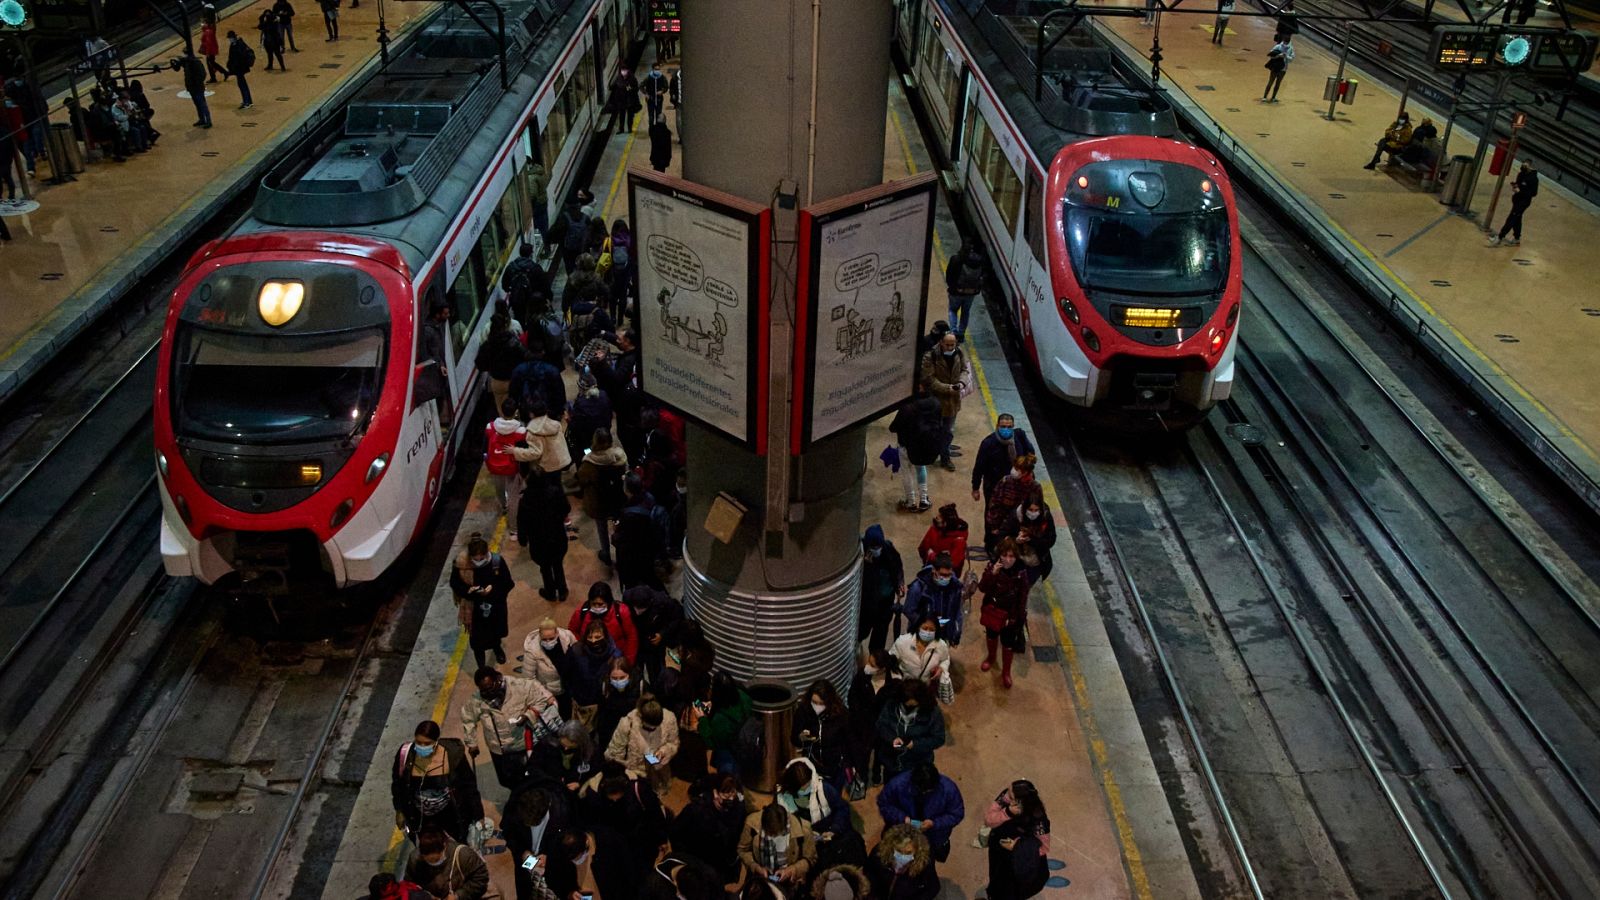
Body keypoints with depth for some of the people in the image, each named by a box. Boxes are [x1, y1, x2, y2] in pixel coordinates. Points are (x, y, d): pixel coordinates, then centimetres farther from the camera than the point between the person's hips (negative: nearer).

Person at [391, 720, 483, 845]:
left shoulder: (453, 756, -28)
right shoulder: (405, 754, -21)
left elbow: (469, 786, -14)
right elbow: (397, 784, -1)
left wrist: (477, 816, -8)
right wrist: (399, 811, 8)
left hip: (450, 815, -2)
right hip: (419, 817, 2)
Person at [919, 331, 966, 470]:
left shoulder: (959, 353, -6)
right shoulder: (930, 356, -22)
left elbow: (964, 370, 8)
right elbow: (929, 379, -22)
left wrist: (961, 382, -13)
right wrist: (947, 388, -26)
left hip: (953, 399, 5)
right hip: (936, 399, -5)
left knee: (949, 431, 16)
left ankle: (945, 457, 32)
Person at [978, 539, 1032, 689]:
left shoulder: (1021, 572, -21)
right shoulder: (992, 567, -19)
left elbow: (1023, 597, -10)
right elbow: (982, 588, -23)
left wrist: (1020, 617, -6)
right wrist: (992, 574, -38)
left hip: (1010, 614, -2)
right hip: (992, 610, 2)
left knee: (1008, 644, 9)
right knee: (992, 636, 27)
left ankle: (1006, 672, 31)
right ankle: (991, 657, 56)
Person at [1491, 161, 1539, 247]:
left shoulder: (1533, 178, -19)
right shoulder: (1523, 173, 5)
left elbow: (1534, 193, -20)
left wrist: (1520, 191, -27)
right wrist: (1515, 185, -3)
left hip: (1523, 202, -9)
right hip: (1517, 199, 9)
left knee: (1511, 219, -9)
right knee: (1516, 220, 17)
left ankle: (1499, 238, -8)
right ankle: (1517, 239, 29)